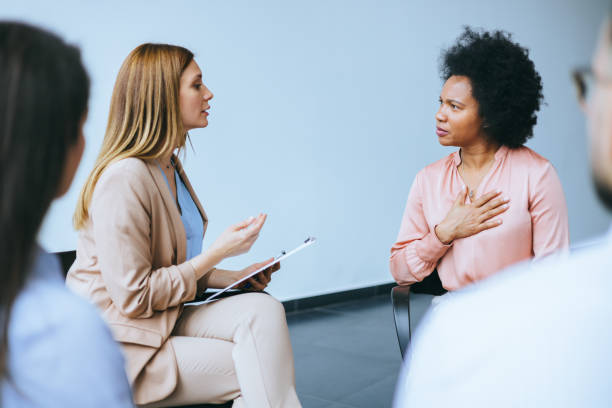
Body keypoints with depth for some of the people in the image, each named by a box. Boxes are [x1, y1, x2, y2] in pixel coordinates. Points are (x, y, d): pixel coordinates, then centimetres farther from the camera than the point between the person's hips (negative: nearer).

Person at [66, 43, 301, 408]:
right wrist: (218, 252, -16)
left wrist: (237, 277, 4)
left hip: (164, 319, 8)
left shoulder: (169, 166, 11)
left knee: (264, 309, -17)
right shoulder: (124, 178, -19)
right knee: (256, 370, -18)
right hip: (120, 347, -8)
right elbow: (134, 298, -20)